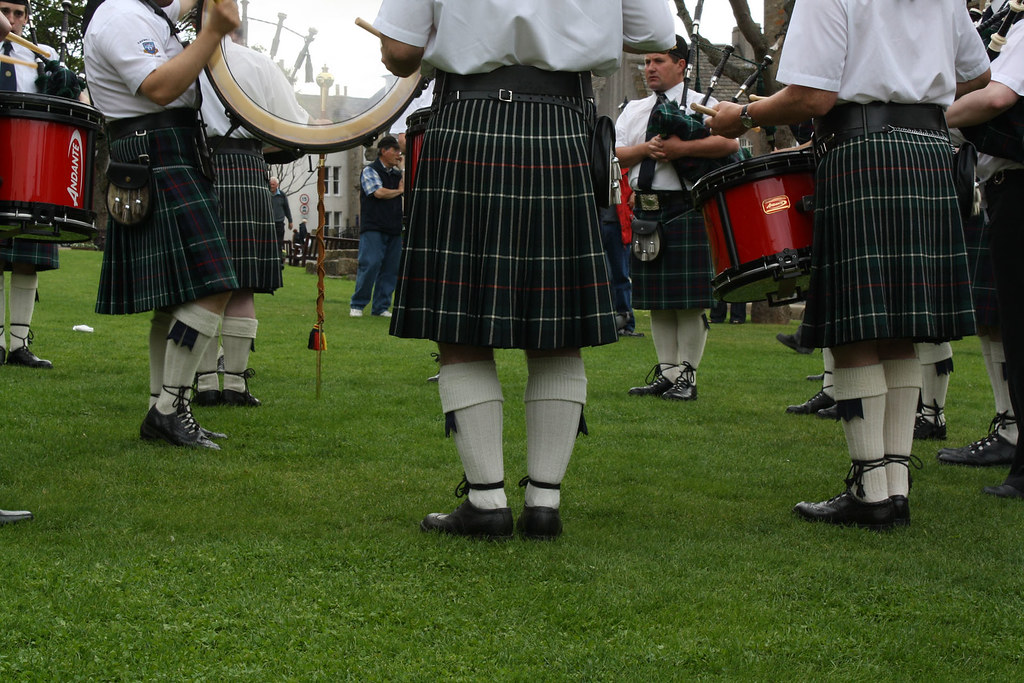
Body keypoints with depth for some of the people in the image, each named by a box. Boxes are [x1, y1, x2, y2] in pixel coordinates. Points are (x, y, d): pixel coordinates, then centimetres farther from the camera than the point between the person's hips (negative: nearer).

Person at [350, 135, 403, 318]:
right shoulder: (370, 171, 1)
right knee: (370, 264, -13)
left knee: (391, 269, 2)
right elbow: (379, 192, -13)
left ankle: (381, 307, 9)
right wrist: (399, 191, 2)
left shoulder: (398, 174, 19)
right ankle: (357, 305, -2)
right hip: (373, 227, -6)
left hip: (394, 230, 6)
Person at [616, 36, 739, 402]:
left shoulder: (701, 104, 1)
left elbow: (730, 143, -14)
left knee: (689, 300, -4)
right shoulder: (633, 111, 17)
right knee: (657, 301, 9)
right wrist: (646, 149, -9)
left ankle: (687, 376, 2)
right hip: (645, 210, 6)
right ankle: (666, 372, 17)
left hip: (686, 210, -5)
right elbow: (616, 154, 9)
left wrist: (682, 148, -19)